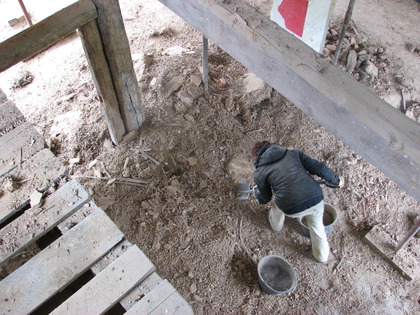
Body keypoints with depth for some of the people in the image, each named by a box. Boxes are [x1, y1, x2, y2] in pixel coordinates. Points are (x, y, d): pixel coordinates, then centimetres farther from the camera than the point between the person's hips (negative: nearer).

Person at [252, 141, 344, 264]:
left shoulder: (259, 172, 9)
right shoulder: (293, 153, 14)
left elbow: (264, 199, 22)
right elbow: (318, 167, 8)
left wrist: (256, 190, 45)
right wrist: (336, 179, 24)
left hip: (292, 209, -1)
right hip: (316, 199, 2)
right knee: (317, 226, 32)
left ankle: (276, 225, 63)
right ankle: (322, 257, 52)